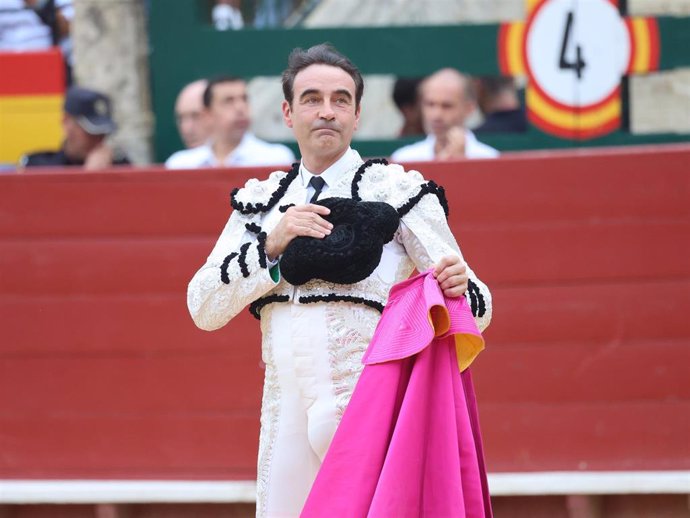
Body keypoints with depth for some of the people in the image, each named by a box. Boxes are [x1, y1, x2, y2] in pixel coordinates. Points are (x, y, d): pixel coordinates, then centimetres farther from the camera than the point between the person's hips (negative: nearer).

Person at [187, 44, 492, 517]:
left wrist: (458, 287, -25)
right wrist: (271, 245, -8)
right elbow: (204, 309, 4)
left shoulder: (397, 191, 2)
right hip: (287, 412, 4)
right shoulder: (261, 202, 14)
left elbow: (474, 308, -2)